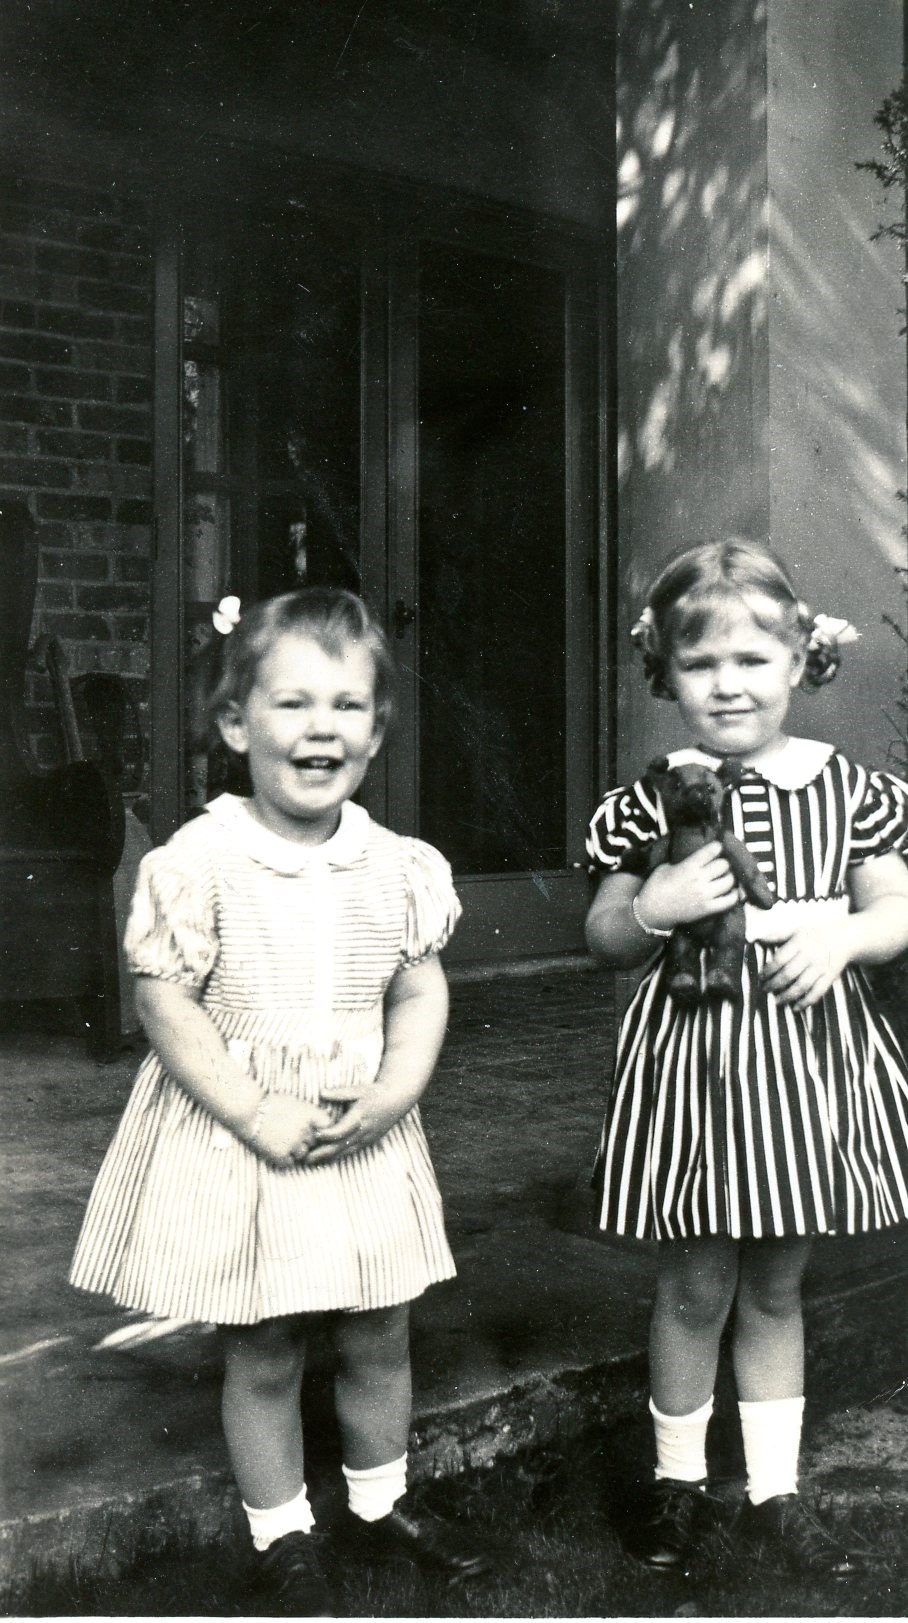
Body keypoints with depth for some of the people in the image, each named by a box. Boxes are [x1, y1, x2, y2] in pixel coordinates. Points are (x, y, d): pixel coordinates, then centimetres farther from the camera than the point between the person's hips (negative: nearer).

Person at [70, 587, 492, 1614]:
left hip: (365, 1144, 4)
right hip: (238, 1147, -4)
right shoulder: (200, 862, -15)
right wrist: (259, 1117, -18)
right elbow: (167, 1006, -13)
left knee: (379, 1340, 18)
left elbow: (422, 993, 4)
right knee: (261, 1356, 11)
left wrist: (393, 1095, -12)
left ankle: (379, 1504, 41)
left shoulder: (398, 867, -2)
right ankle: (282, 1535, 33)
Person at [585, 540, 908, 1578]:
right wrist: (653, 909, -18)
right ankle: (677, 1481, 32)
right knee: (694, 1289, 10)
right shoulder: (652, 802, -4)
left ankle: (774, 1495, 32)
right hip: (693, 1058, -2)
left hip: (807, 1060, 2)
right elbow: (605, 939, 3)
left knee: (776, 1288, 16)